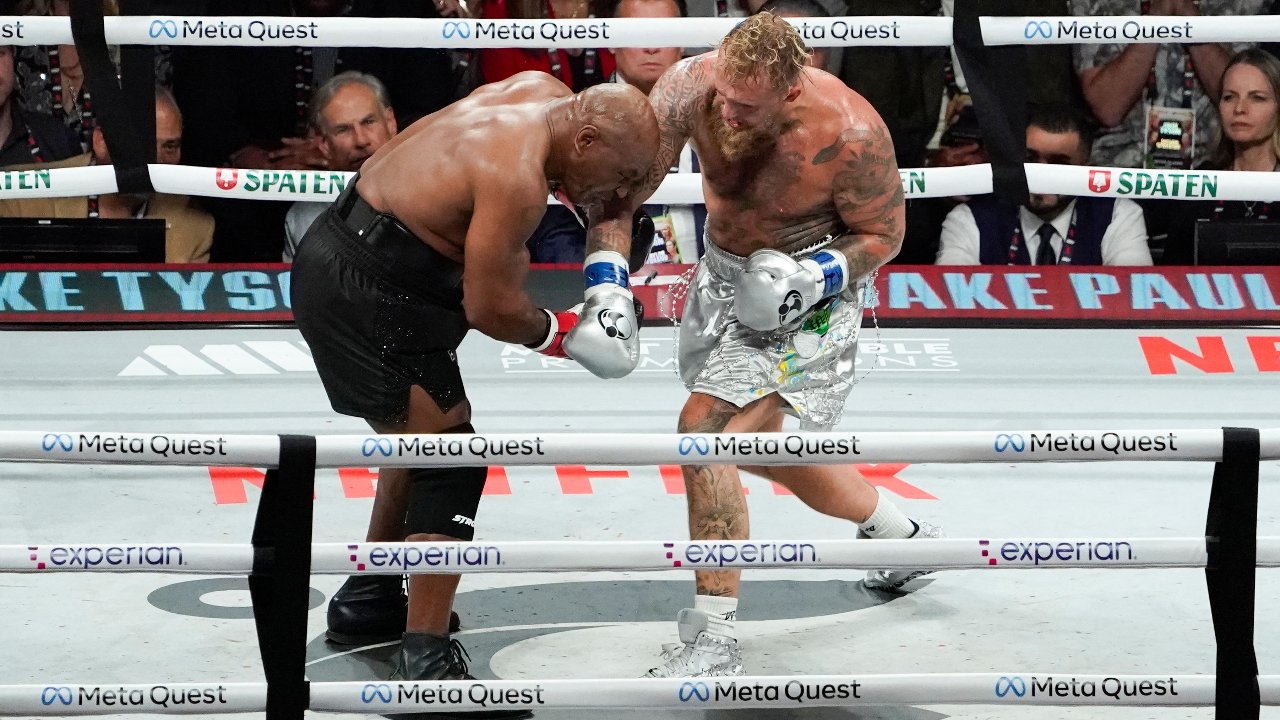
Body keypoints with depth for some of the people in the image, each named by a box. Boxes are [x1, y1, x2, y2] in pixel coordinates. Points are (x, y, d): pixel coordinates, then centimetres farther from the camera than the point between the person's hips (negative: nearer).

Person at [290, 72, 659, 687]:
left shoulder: (544, 92, 2)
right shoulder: (517, 178, -26)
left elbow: (606, 198, 18)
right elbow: (490, 308, -22)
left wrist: (610, 274, 4)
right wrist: (559, 335, -4)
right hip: (365, 297, -11)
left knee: (423, 437, 25)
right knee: (449, 461, -10)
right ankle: (426, 660, -11)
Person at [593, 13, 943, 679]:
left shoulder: (850, 133, -30)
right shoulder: (690, 88, -23)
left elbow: (883, 234, -12)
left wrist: (813, 276, -28)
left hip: (812, 284, -6)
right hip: (725, 269, 6)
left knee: (706, 429, -20)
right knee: (755, 441, 21)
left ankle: (714, 641, -13)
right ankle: (903, 535, 46)